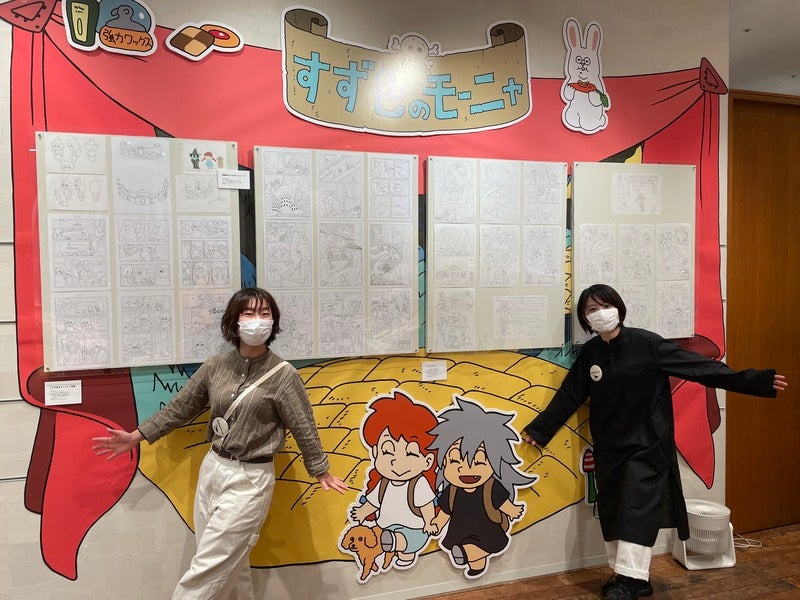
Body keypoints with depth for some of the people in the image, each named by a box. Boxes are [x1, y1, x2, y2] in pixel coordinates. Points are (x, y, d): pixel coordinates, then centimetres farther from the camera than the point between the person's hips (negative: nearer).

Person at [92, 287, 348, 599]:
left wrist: (321, 471, 2)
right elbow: (180, 407, 10)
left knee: (206, 571, 1)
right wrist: (137, 436, 10)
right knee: (231, 565, 16)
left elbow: (304, 428, -6)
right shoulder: (215, 366, 0)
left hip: (250, 480, -5)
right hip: (212, 469, 5)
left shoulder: (283, 375, -12)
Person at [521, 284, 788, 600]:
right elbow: (568, 396, 6)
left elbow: (698, 366, -14)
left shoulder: (646, 343, -12)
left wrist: (754, 381, -20)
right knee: (611, 512, 9)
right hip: (608, 448, 5)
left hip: (646, 444, -4)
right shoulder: (589, 353, 0)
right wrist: (539, 429, 8)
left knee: (637, 509, -8)